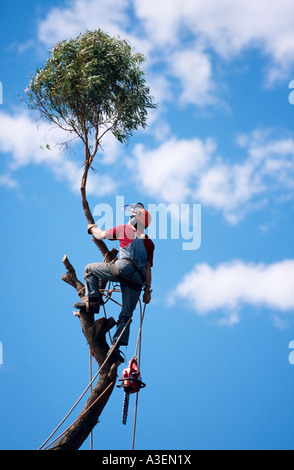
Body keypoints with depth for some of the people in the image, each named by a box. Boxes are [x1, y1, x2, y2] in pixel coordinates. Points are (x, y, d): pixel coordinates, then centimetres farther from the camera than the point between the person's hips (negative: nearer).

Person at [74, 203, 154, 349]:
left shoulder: (124, 229, 16)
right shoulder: (149, 243, 26)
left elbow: (100, 235, 26)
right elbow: (148, 268, 20)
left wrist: (92, 228, 47)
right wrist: (147, 290, 20)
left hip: (124, 267, -5)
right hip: (138, 279, 5)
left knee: (90, 269, 14)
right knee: (126, 315, 7)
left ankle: (92, 302, 1)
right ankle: (119, 342, -7)